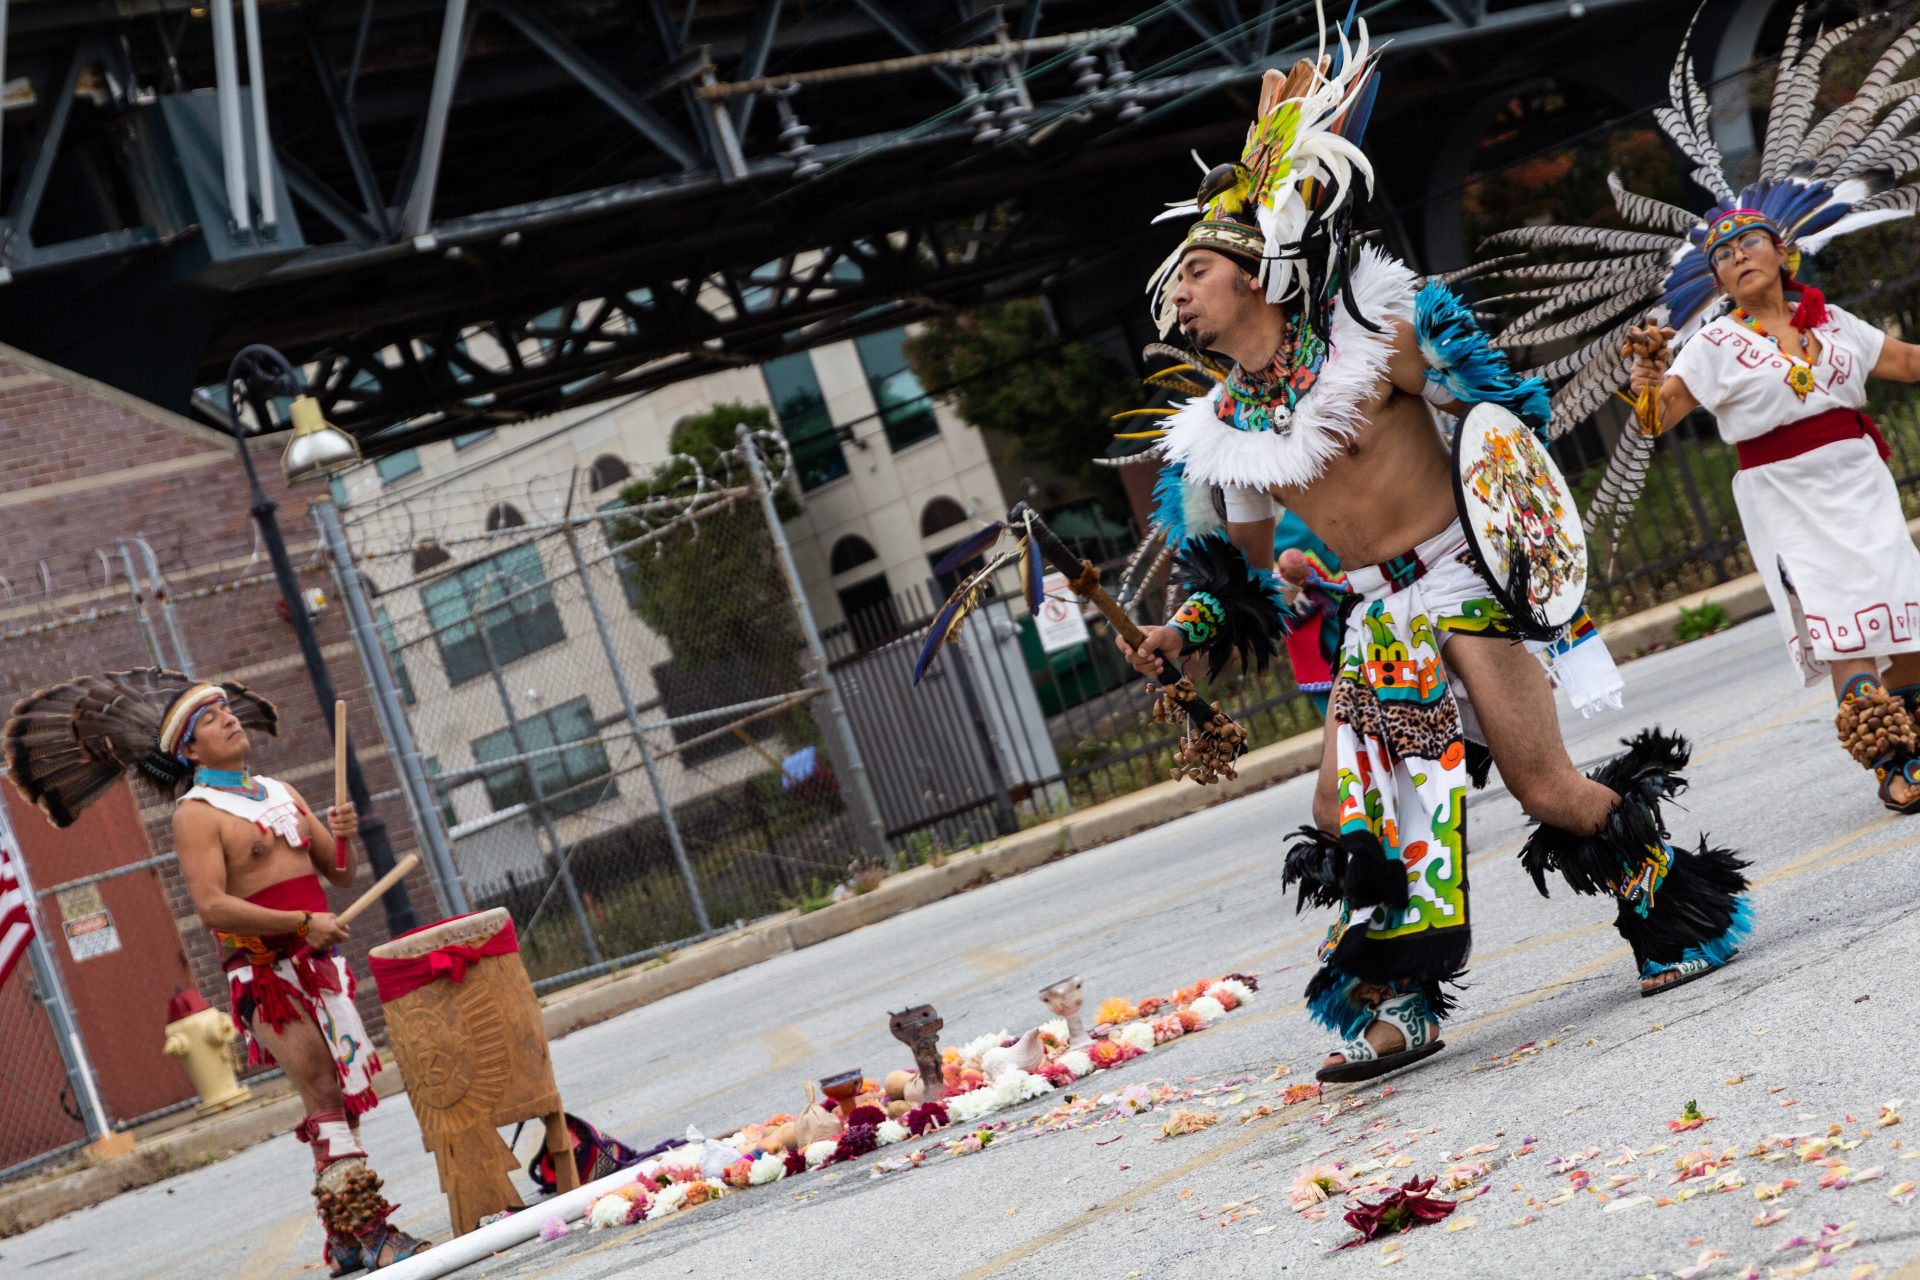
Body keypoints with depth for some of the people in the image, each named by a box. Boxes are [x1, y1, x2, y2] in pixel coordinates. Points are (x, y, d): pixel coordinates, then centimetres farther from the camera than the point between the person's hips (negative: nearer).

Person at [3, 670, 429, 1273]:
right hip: (265, 970, -7)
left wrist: (340, 836, -5)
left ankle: (349, 1243, 14)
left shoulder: (280, 792, 16)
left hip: (320, 962, 7)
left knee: (344, 1096, 7)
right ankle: (368, 1236, -15)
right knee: (326, 1095, -13)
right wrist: (301, 922, -23)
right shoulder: (197, 814, -6)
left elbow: (339, 873, 17)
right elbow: (212, 905, -18)